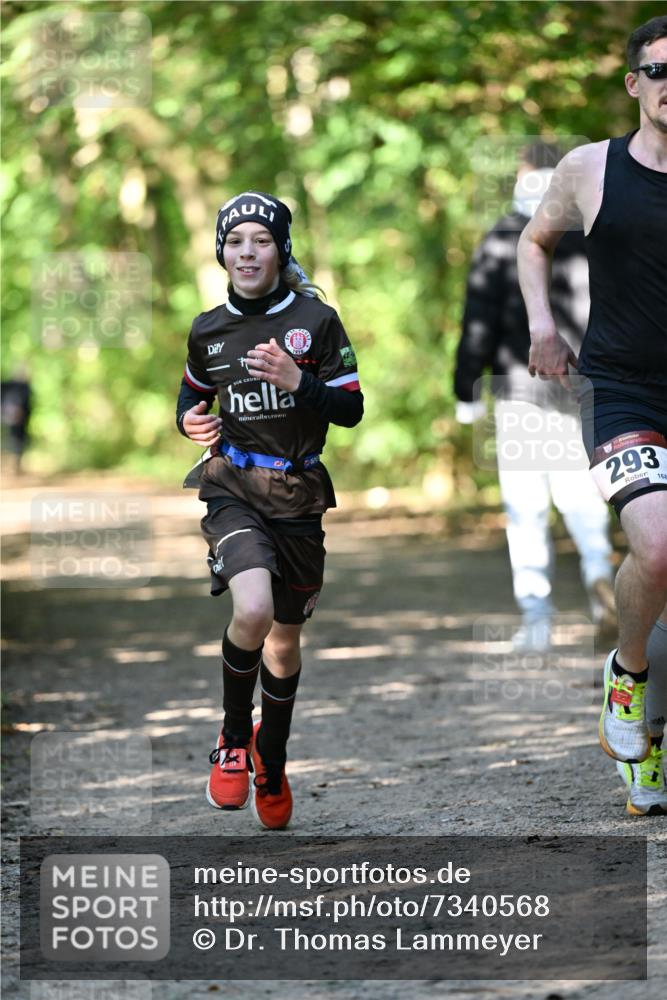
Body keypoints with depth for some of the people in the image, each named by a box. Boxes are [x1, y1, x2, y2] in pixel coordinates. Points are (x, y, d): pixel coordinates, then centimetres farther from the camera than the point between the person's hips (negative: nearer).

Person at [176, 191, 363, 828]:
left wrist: (297, 381, -21)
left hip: (297, 494, 1)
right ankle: (233, 742, -3)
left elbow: (352, 410, -3)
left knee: (284, 639, 12)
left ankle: (272, 763, 36)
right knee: (252, 610, -27)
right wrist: (190, 422, -3)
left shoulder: (316, 320, -4)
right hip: (233, 488, -1)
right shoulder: (207, 331, 2)